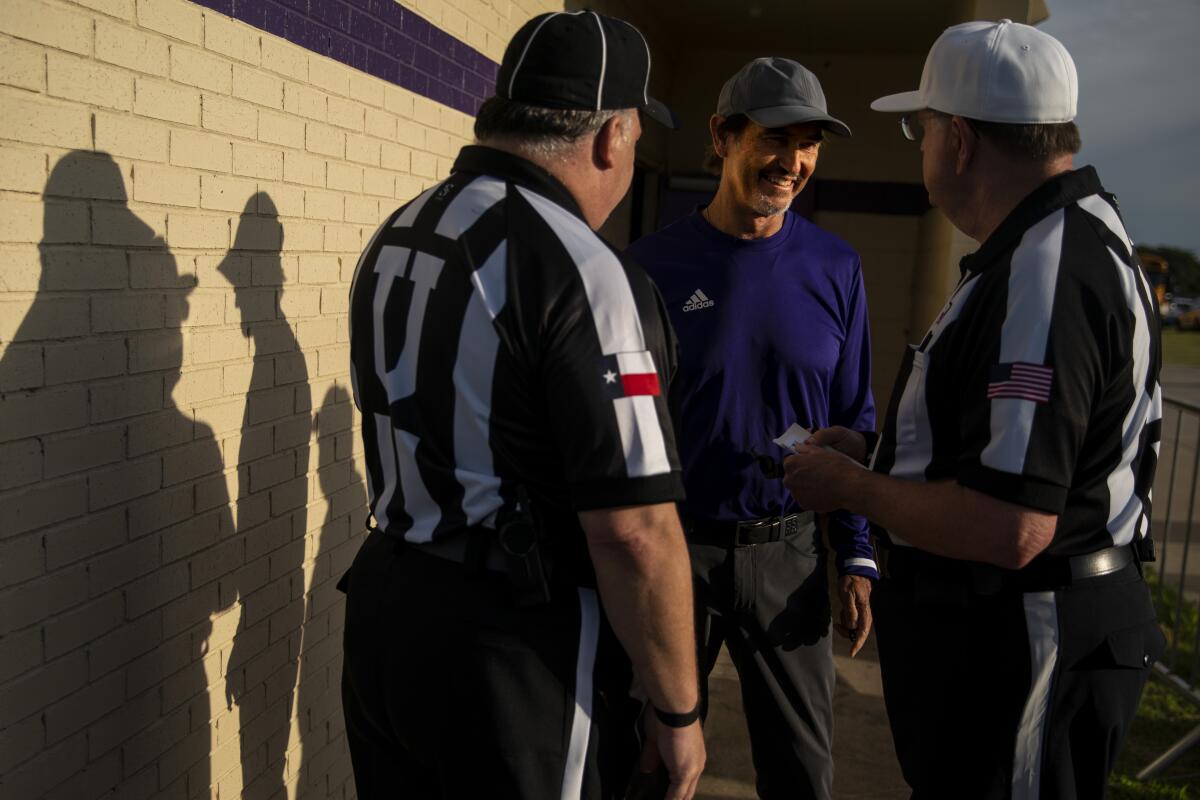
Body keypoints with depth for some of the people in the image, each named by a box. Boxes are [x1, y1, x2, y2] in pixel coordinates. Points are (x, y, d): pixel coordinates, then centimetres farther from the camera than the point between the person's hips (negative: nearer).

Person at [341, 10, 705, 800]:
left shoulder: (395, 239, 5)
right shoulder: (582, 271, -20)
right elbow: (634, 534, -22)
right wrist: (679, 710, -10)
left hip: (385, 605, 8)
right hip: (517, 646, -7)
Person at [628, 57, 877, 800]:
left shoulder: (834, 268, 0)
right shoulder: (656, 263, -7)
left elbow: (855, 421, 4)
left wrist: (858, 557, 0)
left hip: (788, 551, 2)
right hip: (677, 545, -1)